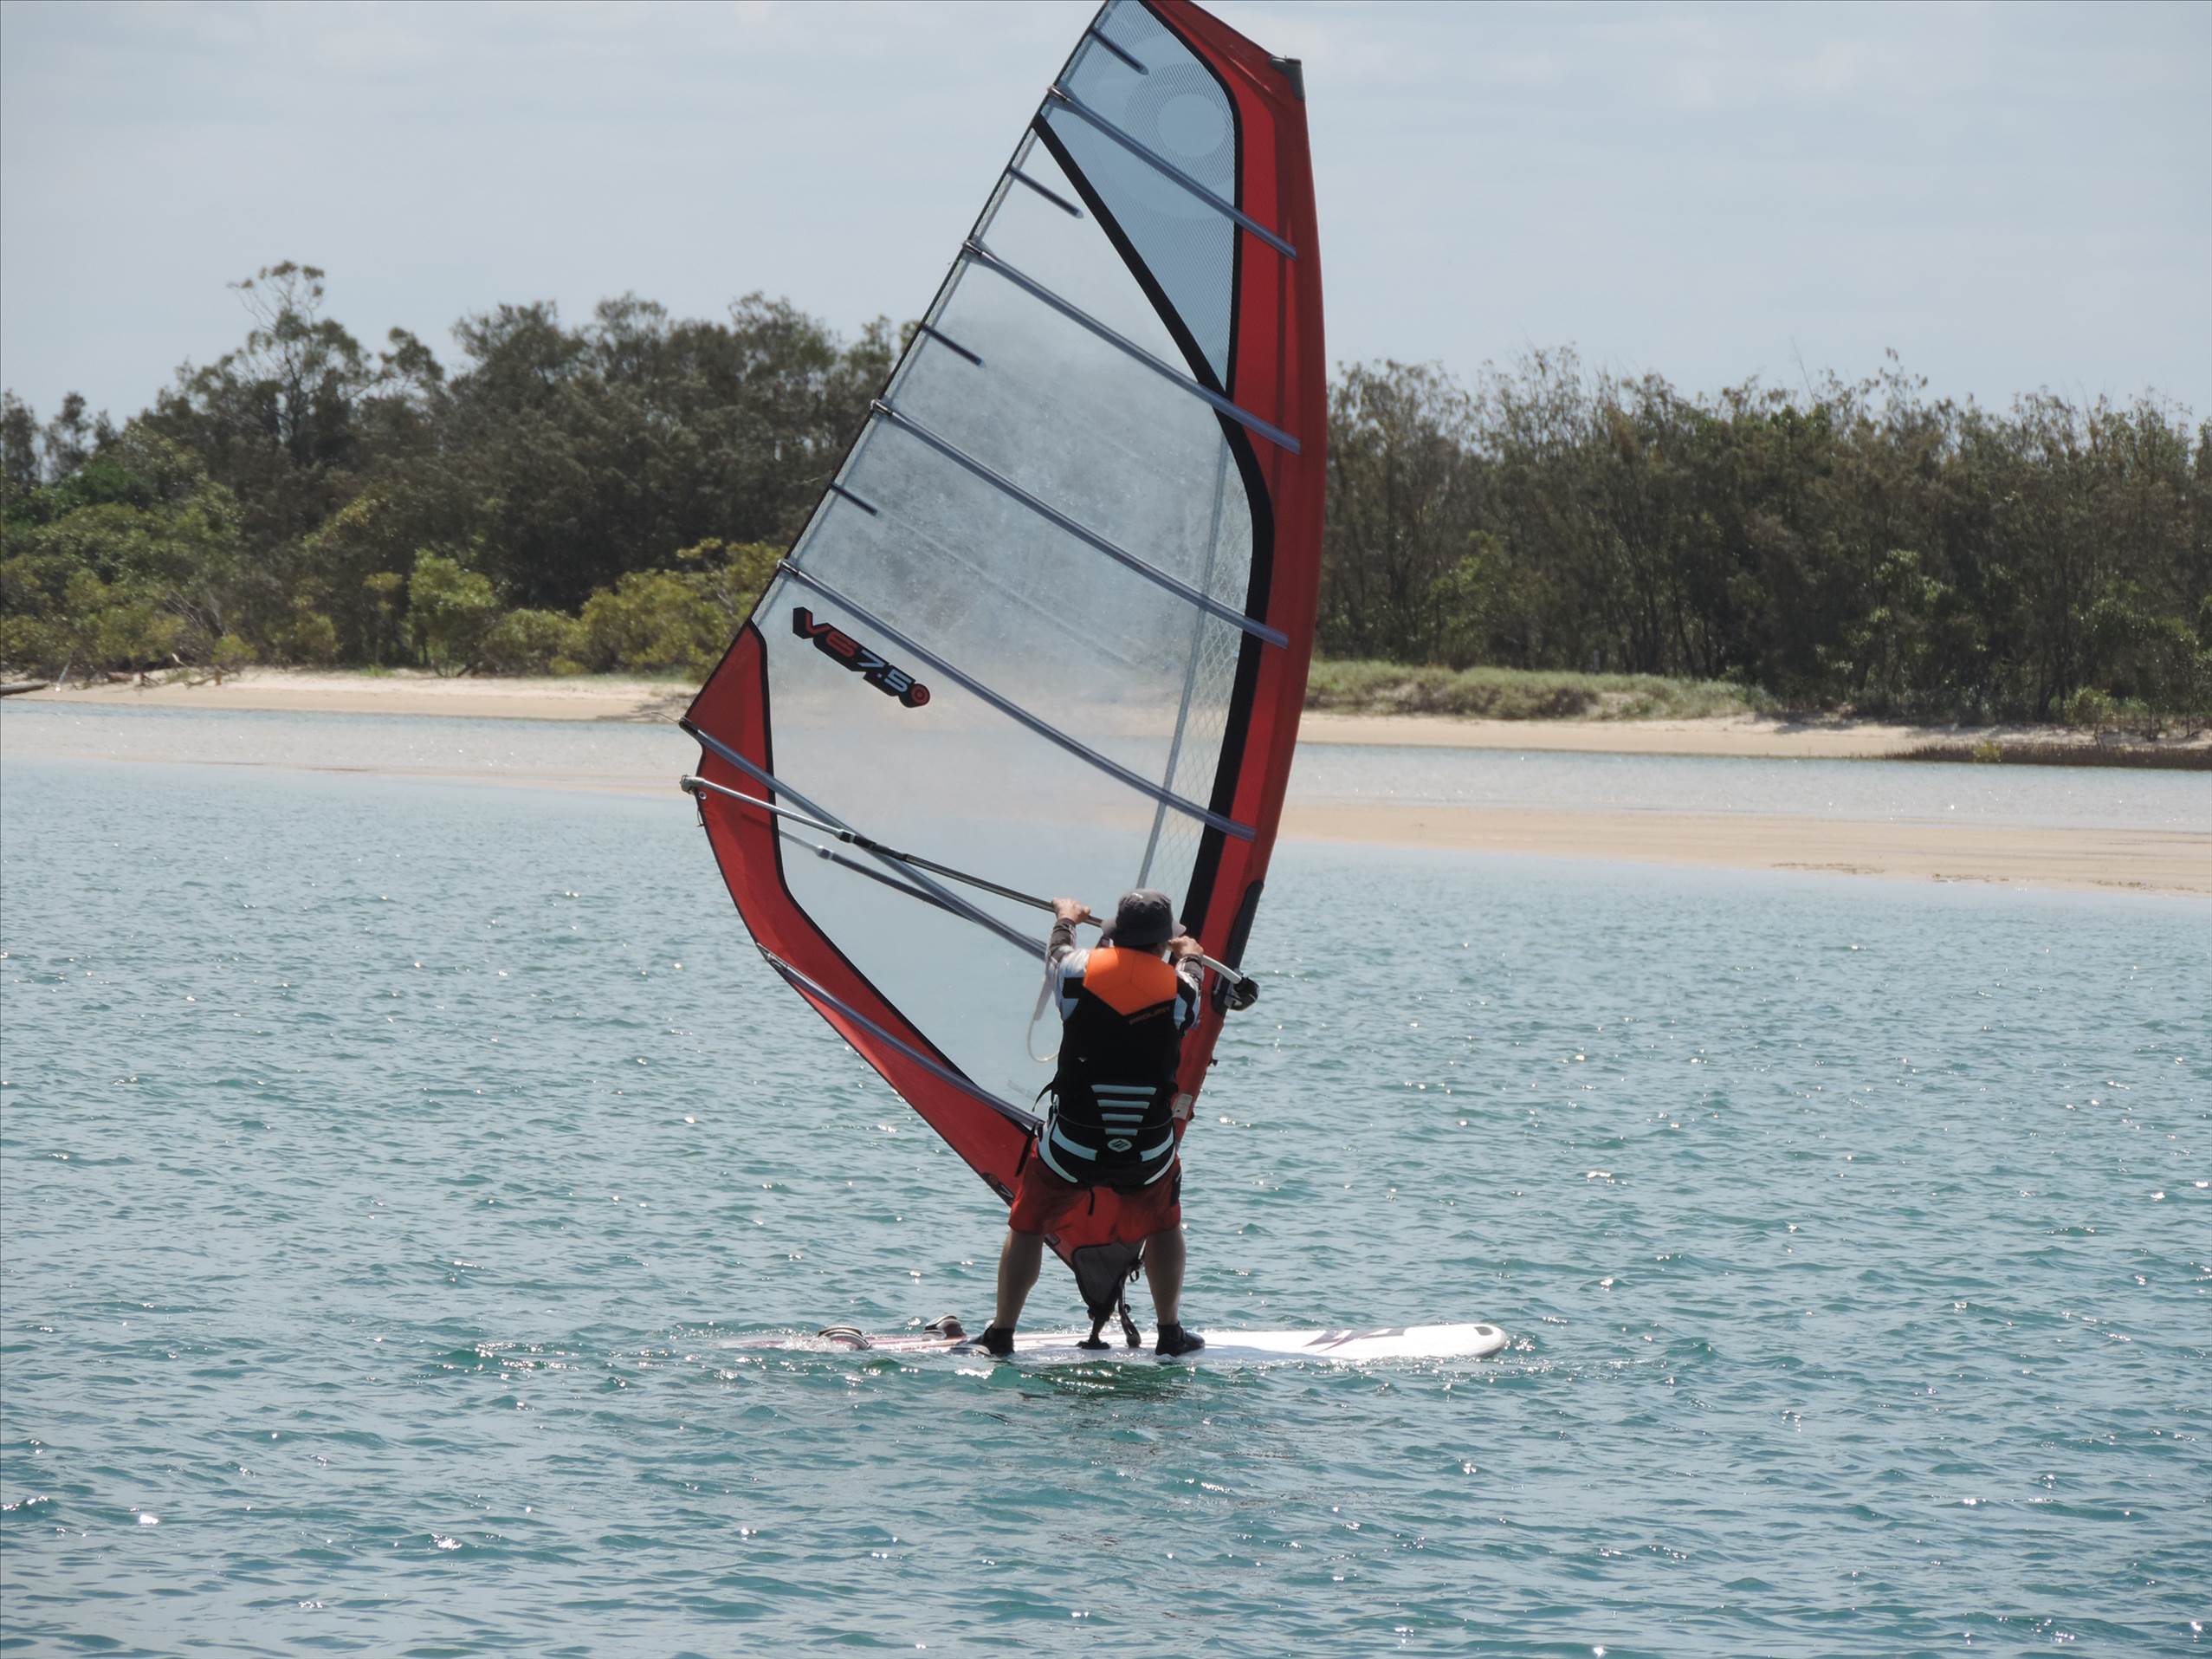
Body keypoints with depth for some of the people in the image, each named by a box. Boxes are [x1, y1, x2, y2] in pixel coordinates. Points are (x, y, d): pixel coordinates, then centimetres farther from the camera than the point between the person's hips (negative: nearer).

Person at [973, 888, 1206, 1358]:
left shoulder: (1080, 971, -7)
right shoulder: (1178, 989, -7)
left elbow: (1058, 952, 18)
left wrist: (1067, 918, 40)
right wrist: (1188, 953, 41)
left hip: (1072, 1143, -1)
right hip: (1149, 1151, 1)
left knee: (1027, 1225, 17)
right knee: (1163, 1225, 26)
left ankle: (1000, 1336, 16)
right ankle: (1170, 1335, 27)